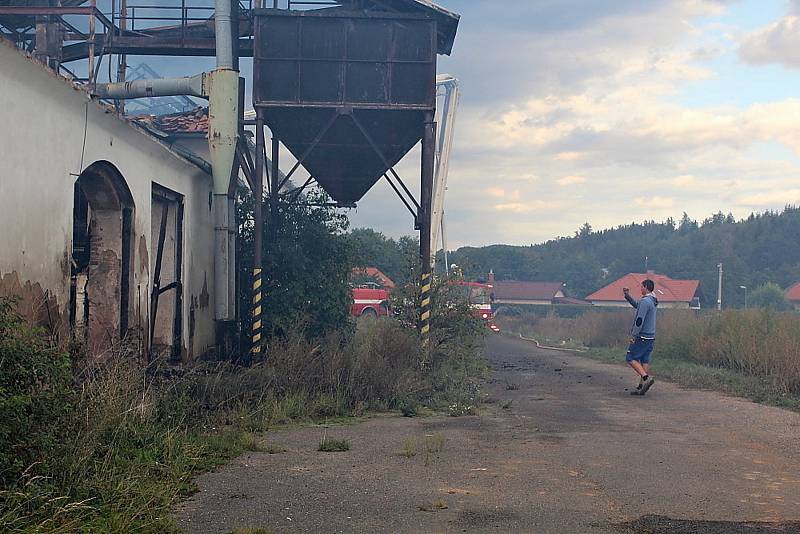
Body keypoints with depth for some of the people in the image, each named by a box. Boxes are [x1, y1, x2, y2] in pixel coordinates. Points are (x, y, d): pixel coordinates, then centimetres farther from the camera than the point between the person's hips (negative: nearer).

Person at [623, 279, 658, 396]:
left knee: (630, 358, -1)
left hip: (642, 337, -9)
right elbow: (637, 305, 31)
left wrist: (633, 335, -18)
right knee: (645, 360, 8)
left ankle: (646, 378, -15)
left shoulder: (645, 301, -17)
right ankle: (641, 387, 8)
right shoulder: (652, 301, 13)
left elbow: (640, 320, -21)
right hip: (651, 337, 9)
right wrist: (627, 295, 23)